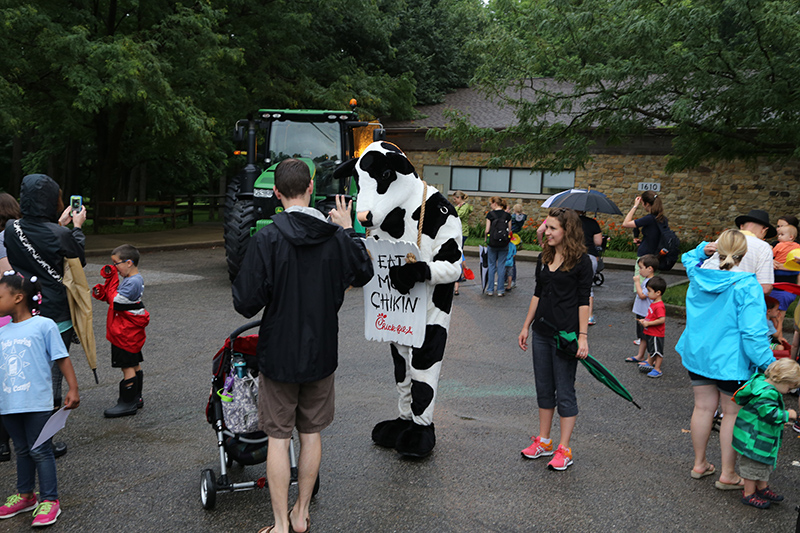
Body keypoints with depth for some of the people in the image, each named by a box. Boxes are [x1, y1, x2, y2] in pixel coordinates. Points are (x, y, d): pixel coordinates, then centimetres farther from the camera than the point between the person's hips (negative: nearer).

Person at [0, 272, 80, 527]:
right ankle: (25, 496, 33)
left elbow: (62, 358, -8)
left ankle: (49, 500, 11)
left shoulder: (44, 325, -8)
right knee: (22, 450, 18)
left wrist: (73, 389, -11)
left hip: (37, 403, -6)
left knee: (39, 450, 1)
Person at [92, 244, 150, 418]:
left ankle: (128, 403, 3)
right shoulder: (133, 280, 10)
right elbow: (117, 299, 15)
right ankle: (136, 398, 28)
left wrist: (112, 280, -16)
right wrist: (103, 293, -1)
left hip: (126, 333, -10)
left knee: (127, 366, -4)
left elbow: (116, 302, -23)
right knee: (134, 364, 17)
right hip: (131, 331, 10)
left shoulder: (132, 282, -21)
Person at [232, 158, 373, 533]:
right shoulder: (336, 237, -6)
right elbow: (363, 274, 13)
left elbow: (246, 303, -16)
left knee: (278, 438, 8)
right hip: (321, 352, 3)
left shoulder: (267, 239, -17)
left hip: (278, 353, -3)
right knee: (311, 433, 16)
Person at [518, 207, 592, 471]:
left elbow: (584, 301, -10)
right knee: (544, 389, 14)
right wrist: (526, 326, 16)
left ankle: (564, 450, 10)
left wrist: (583, 336, -14)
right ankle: (544, 442, 26)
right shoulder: (544, 258, 9)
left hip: (566, 333, -6)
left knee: (565, 392, 1)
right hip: (541, 332, 7)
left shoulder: (581, 261, -9)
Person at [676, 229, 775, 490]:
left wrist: (704, 248, 8)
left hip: (698, 354, 5)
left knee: (703, 408, 16)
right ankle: (727, 474, 17)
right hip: (731, 361, -5)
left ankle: (699, 464, 30)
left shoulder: (699, 277, -3)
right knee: (733, 413, 8)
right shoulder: (747, 286, -19)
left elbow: (689, 259, 24)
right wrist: (768, 363, -16)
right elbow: (753, 331, -21)